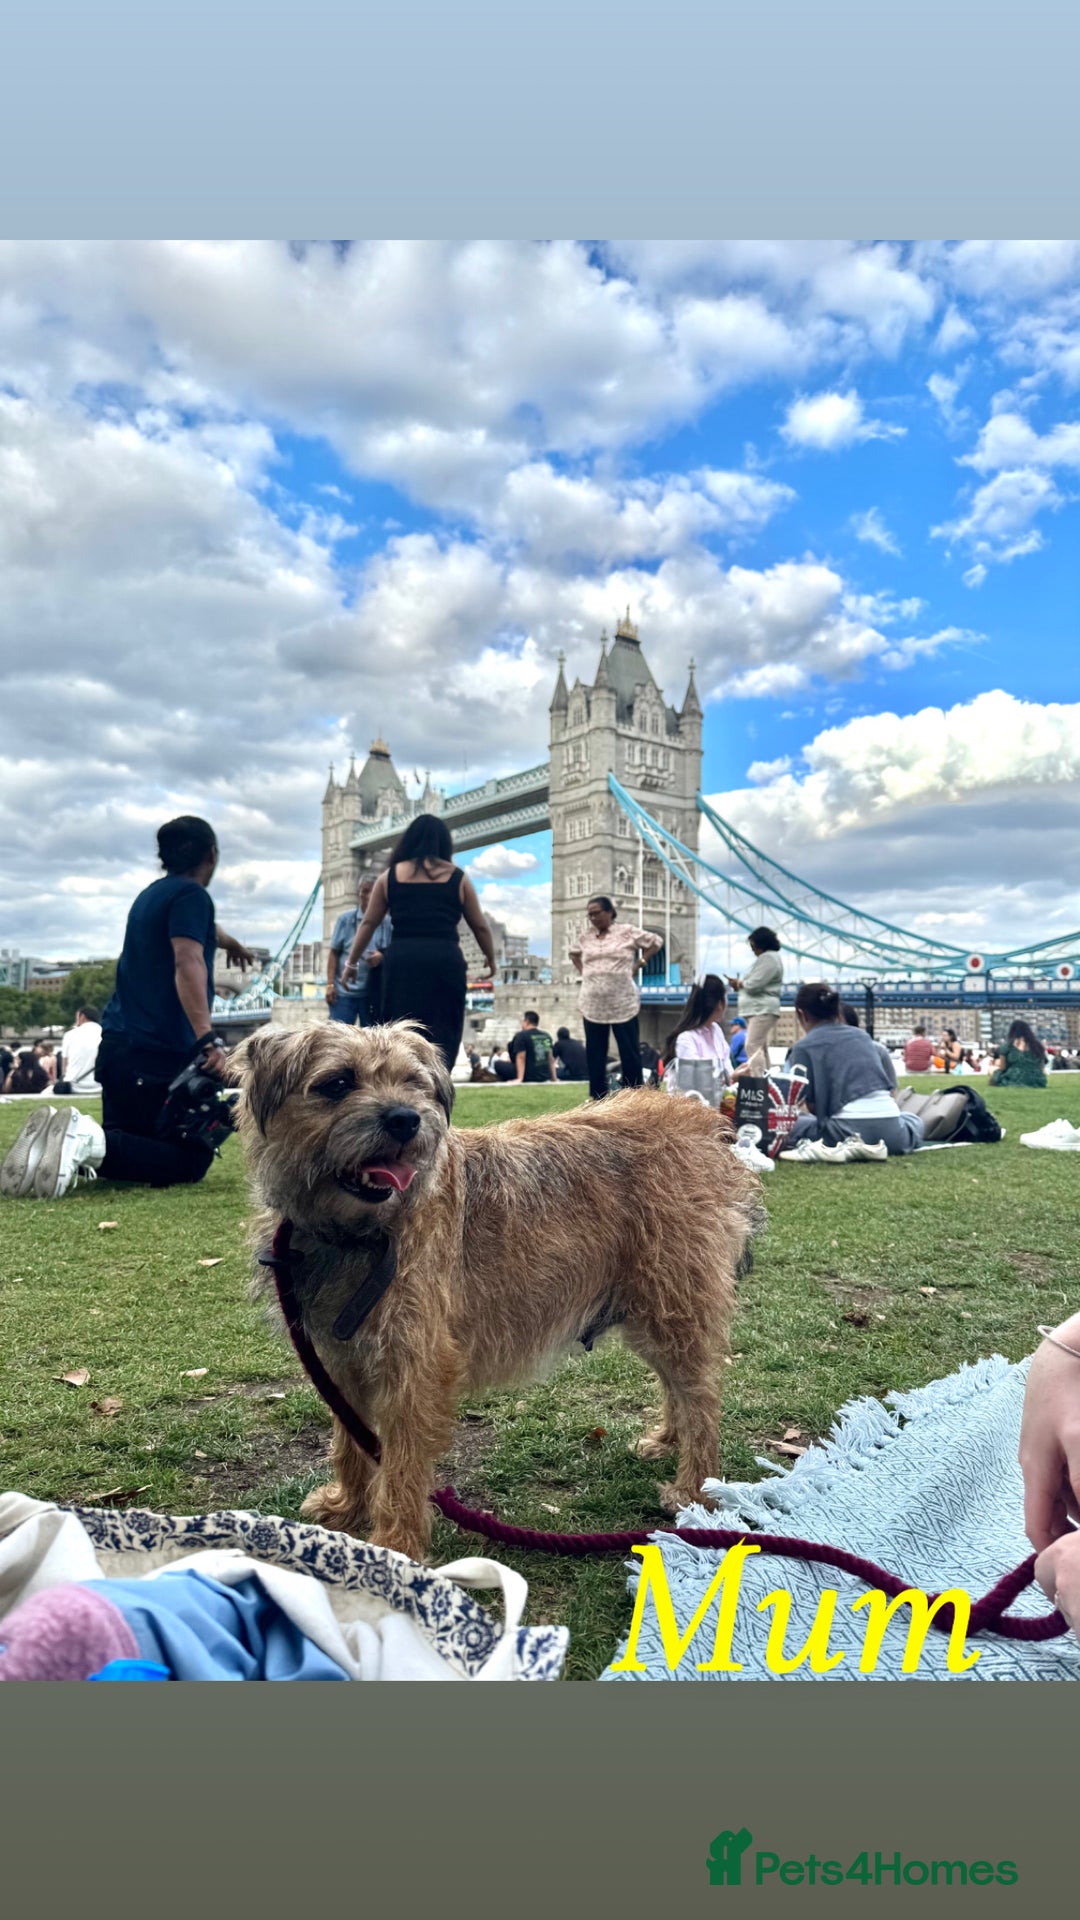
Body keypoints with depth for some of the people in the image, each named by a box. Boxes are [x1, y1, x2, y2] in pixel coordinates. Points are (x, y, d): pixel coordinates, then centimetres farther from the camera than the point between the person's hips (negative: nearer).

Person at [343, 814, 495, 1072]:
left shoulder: (390, 876, 12)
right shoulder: (457, 878, 9)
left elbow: (368, 924, 13)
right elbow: (480, 927, 15)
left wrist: (351, 963, 22)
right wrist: (490, 958, 31)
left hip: (402, 960, 1)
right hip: (445, 960, -1)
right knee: (441, 1036, 4)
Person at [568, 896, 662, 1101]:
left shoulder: (627, 932, -2)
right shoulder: (584, 938, 9)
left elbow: (656, 942, 5)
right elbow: (573, 953, 28)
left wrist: (638, 964, 0)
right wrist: (582, 971, 12)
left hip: (622, 1003, -4)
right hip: (592, 1004, 4)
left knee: (629, 1050, 0)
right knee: (594, 1051, 7)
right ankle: (597, 1096, 16)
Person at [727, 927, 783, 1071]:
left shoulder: (769, 958, -12)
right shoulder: (765, 958, 22)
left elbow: (755, 984, -19)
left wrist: (738, 983, -1)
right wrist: (739, 985, 9)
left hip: (763, 1010, -11)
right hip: (757, 1010, 11)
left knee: (753, 1047, -18)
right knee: (761, 1048, 11)